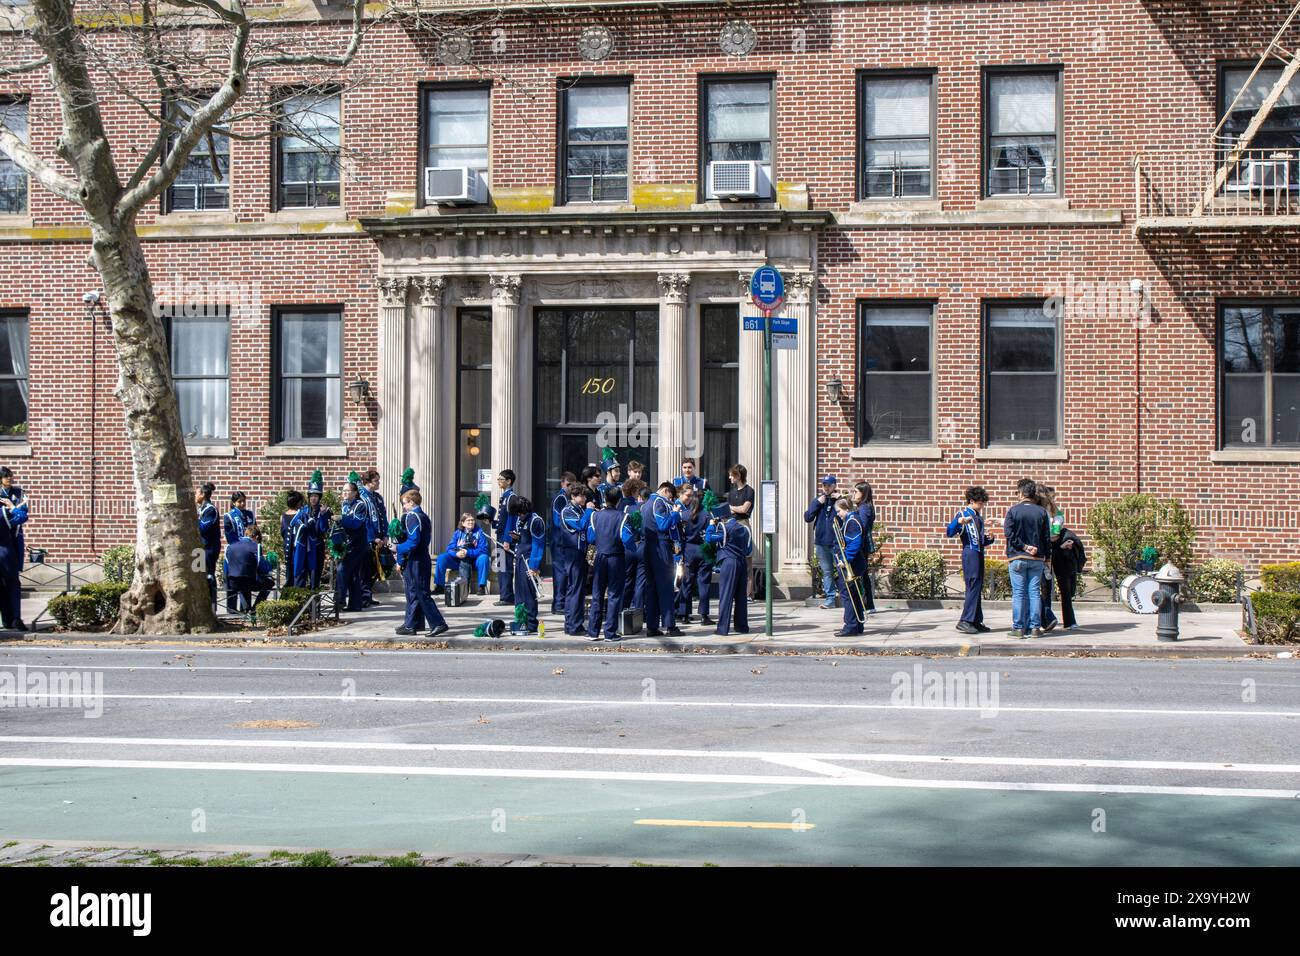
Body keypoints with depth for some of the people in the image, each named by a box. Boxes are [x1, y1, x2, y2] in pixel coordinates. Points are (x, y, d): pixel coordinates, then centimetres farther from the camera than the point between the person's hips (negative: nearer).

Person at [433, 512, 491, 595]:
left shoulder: (479, 533, -1)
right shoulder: (458, 533, 7)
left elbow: (483, 549, -12)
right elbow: (449, 548, -1)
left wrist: (468, 553, -26)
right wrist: (456, 553, -25)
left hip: (474, 562, -2)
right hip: (458, 561, 2)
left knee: (484, 557, -33)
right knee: (441, 558, -19)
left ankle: (482, 587, -29)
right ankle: (439, 586, -12)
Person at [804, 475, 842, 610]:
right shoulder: (817, 500, 10)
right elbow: (807, 518, 2)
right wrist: (818, 503, -8)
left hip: (837, 543, -4)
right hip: (821, 542, 4)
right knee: (827, 572, 10)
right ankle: (830, 597, 16)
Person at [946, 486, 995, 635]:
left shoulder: (979, 517, 21)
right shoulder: (962, 514, -2)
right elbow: (950, 533, -13)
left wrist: (989, 539, 7)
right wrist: (958, 523, -30)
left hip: (979, 554, 8)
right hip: (970, 554, -8)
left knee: (978, 589, 9)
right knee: (973, 586, -14)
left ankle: (977, 621, 13)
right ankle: (965, 621, -15)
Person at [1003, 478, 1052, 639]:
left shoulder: (1013, 510, -4)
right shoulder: (1042, 511, 2)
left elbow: (1008, 533, -12)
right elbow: (1047, 536, 4)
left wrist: (1024, 546, -8)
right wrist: (1047, 556, 12)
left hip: (1017, 557, -2)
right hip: (1037, 559, 2)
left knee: (1019, 593, 1)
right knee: (1035, 592, 5)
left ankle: (1019, 627, 1)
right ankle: (1035, 627, 4)